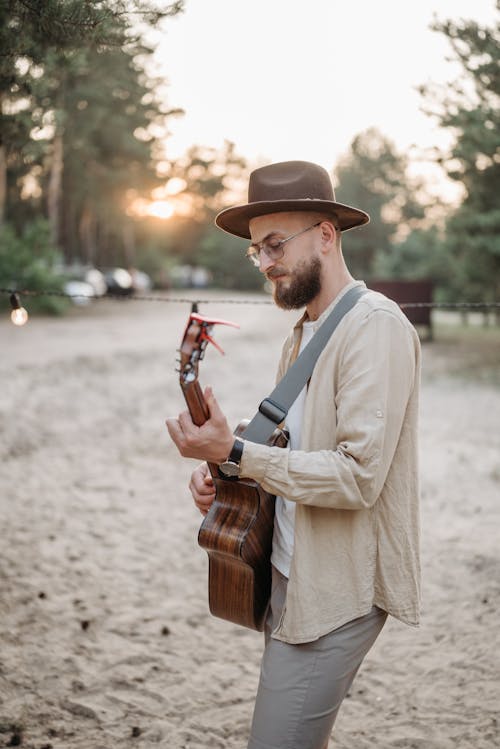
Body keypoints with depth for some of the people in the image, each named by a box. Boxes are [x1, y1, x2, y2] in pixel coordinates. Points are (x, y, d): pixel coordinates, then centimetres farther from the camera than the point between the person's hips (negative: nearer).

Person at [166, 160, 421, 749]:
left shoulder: (375, 325, -16)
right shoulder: (302, 334, 13)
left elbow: (358, 475, -23)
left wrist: (234, 451, -22)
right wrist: (222, 471, 1)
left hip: (337, 593, -9)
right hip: (287, 577, 9)